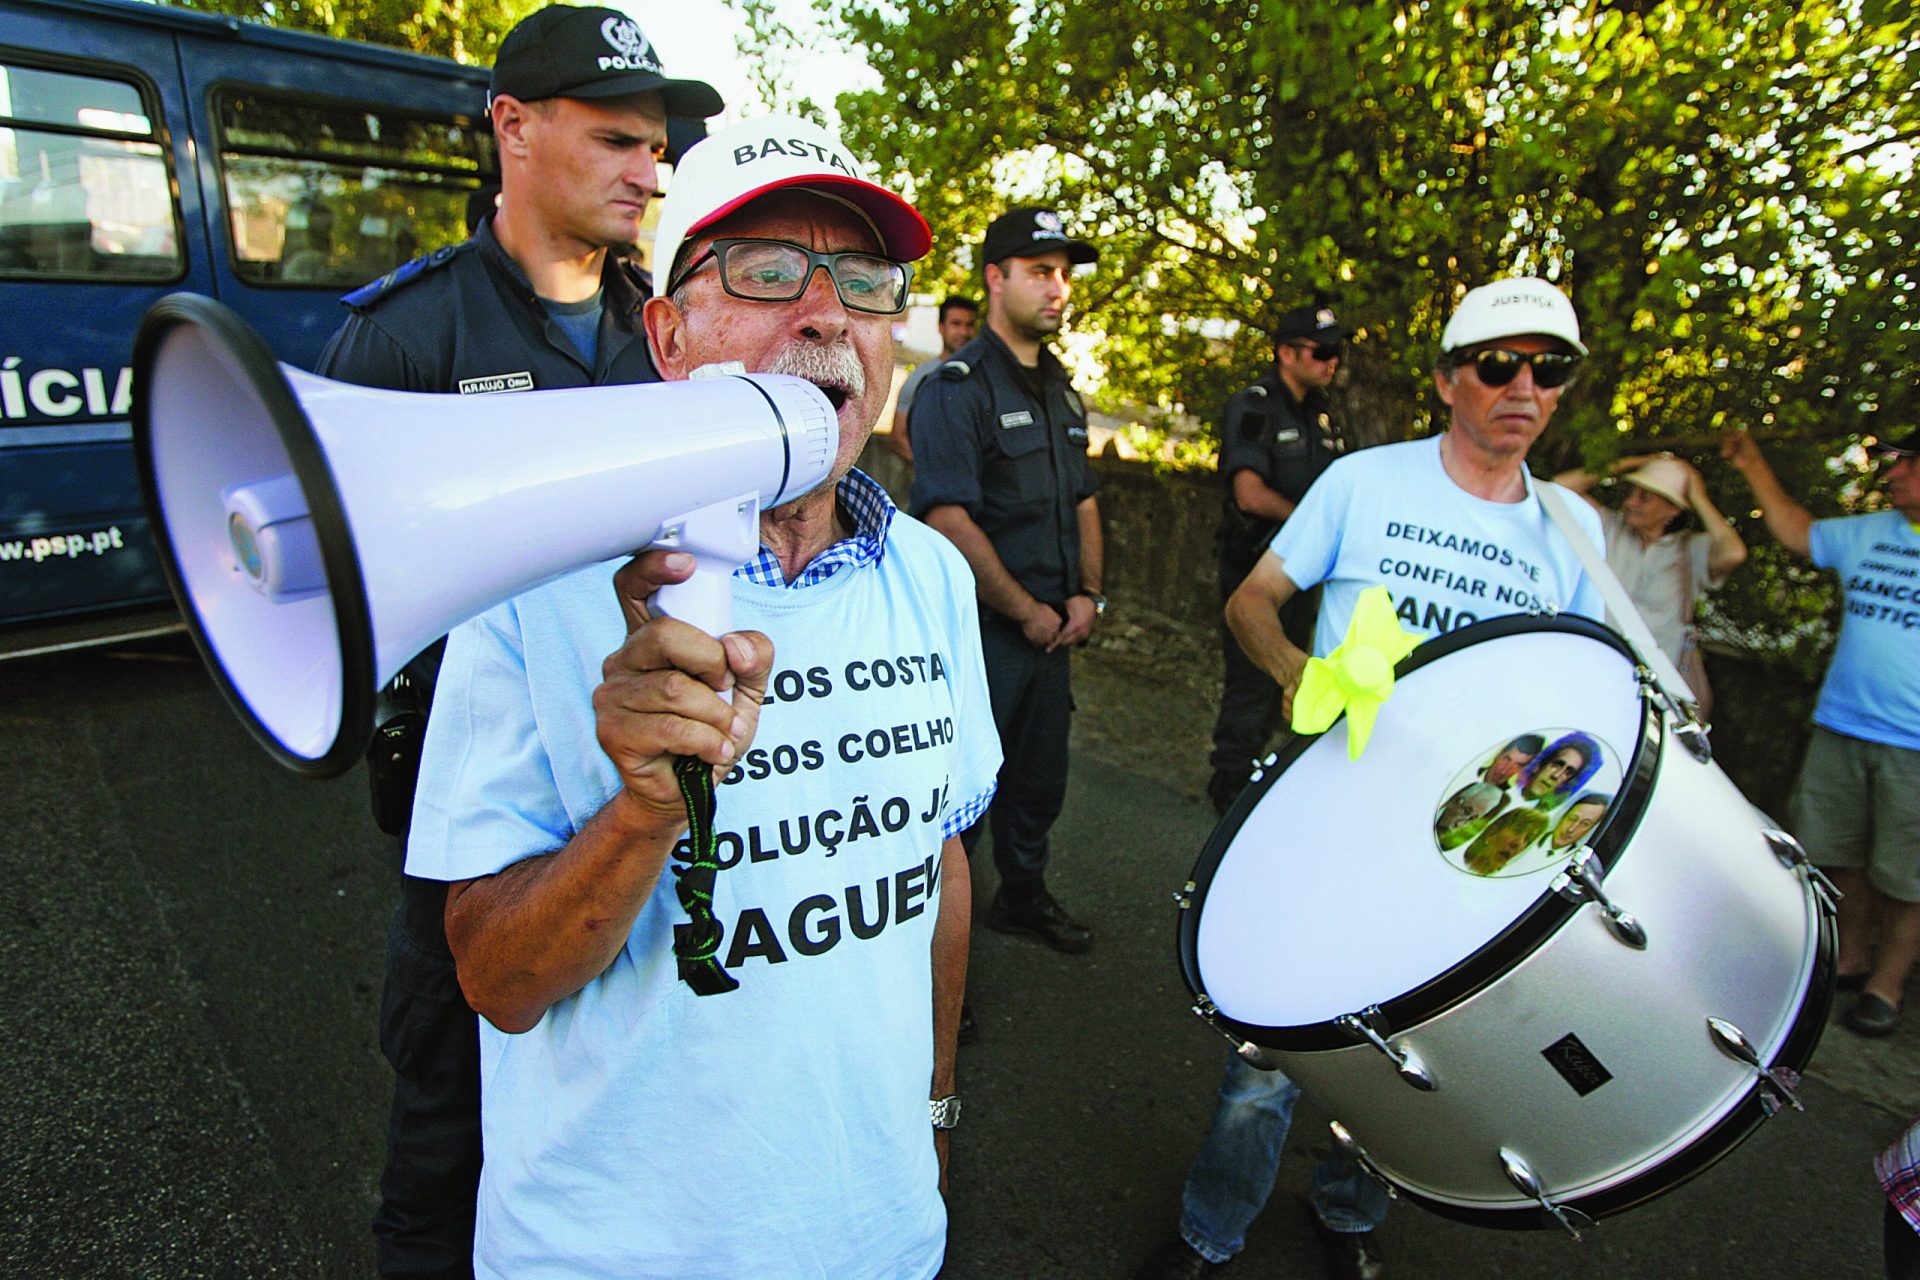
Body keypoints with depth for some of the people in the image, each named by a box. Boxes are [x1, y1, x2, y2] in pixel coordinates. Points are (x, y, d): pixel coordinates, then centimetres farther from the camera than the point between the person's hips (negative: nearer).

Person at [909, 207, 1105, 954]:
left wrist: (1087, 595, 4)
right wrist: (1027, 612, -15)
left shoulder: (1061, 391, 14)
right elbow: (949, 520, -21)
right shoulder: (956, 388, -13)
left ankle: (1024, 893, 39)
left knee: (1042, 778, 19)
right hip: (982, 632, -8)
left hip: (1053, 629, 8)